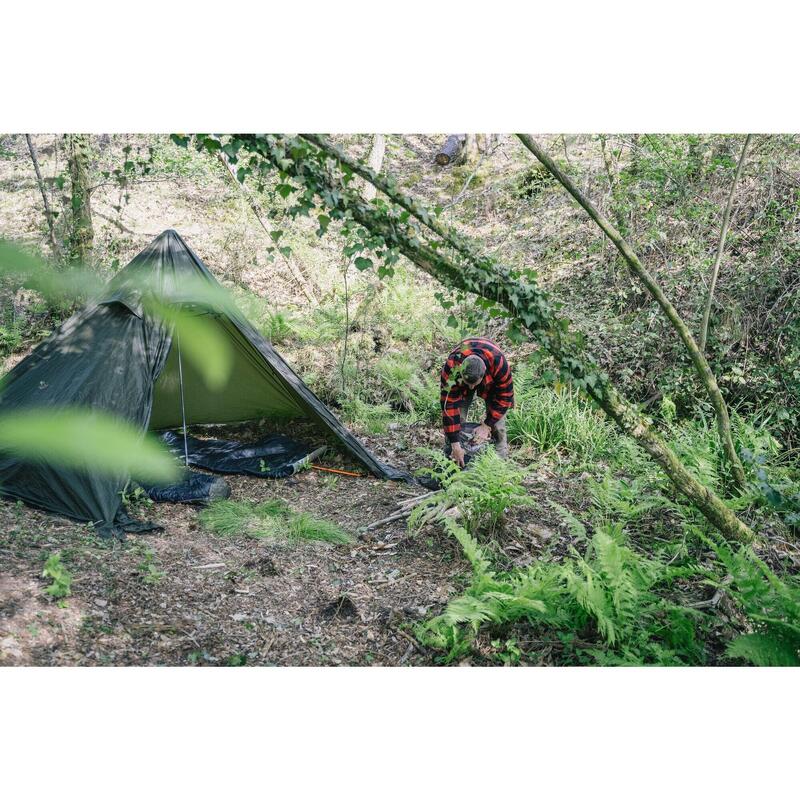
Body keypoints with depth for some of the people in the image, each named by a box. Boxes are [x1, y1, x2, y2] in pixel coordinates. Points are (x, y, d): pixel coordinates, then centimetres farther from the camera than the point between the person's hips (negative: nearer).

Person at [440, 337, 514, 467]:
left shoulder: (498, 362, -43)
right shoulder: (451, 368, -42)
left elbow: (504, 396, -27)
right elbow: (449, 405, -36)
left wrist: (486, 426, -26)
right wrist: (455, 444, -35)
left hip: (491, 380, 0)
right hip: (459, 380, 1)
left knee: (497, 422, -9)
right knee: (454, 418, -11)